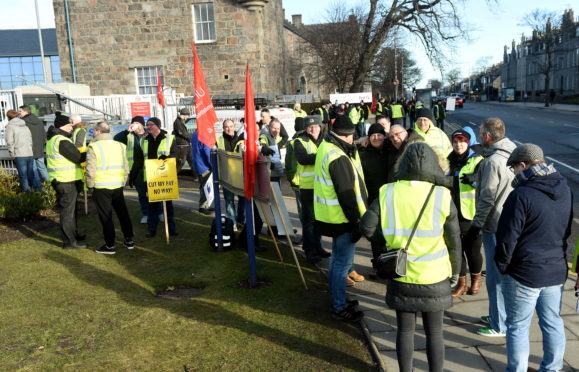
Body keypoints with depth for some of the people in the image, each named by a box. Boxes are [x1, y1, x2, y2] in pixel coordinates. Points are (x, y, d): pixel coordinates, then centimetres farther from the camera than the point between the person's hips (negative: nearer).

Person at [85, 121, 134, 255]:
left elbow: (90, 171, -14)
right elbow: (126, 169, 10)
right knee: (122, 212, 16)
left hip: (101, 187, -5)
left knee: (105, 216, 4)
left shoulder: (94, 147, -9)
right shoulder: (120, 146, 8)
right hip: (118, 186, 5)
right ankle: (129, 240, 24)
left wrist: (90, 185, 1)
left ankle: (110, 245, 9)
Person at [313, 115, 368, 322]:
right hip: (342, 219, -11)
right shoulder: (338, 158, -24)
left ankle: (337, 298, 37)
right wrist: (356, 223, -19)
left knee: (338, 257, 22)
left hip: (332, 216, 11)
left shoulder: (326, 147, 8)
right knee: (343, 262, 1)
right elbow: (346, 195, -24)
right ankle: (339, 308, 13)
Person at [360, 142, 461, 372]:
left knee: (405, 330, 16)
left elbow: (367, 227, -12)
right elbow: (454, 240, -4)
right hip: (434, 277, -1)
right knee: (434, 332, 16)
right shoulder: (442, 196, -12)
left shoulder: (388, 193, -10)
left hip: (401, 276, 1)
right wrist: (455, 271, 11)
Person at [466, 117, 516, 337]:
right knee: (503, 273, 19)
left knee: (496, 276, 1)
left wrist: (476, 226, -13)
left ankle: (500, 325, 11)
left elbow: (487, 198, -20)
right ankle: (497, 315, 33)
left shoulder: (493, 161, -19)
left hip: (495, 226, -9)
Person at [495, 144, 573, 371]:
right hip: (557, 270, 7)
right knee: (553, 322, 19)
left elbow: (507, 237, -18)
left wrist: (502, 265, -4)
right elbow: (566, 230, 14)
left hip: (524, 273, -7)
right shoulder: (565, 190, 3)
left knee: (518, 327, 7)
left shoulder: (522, 195, -21)